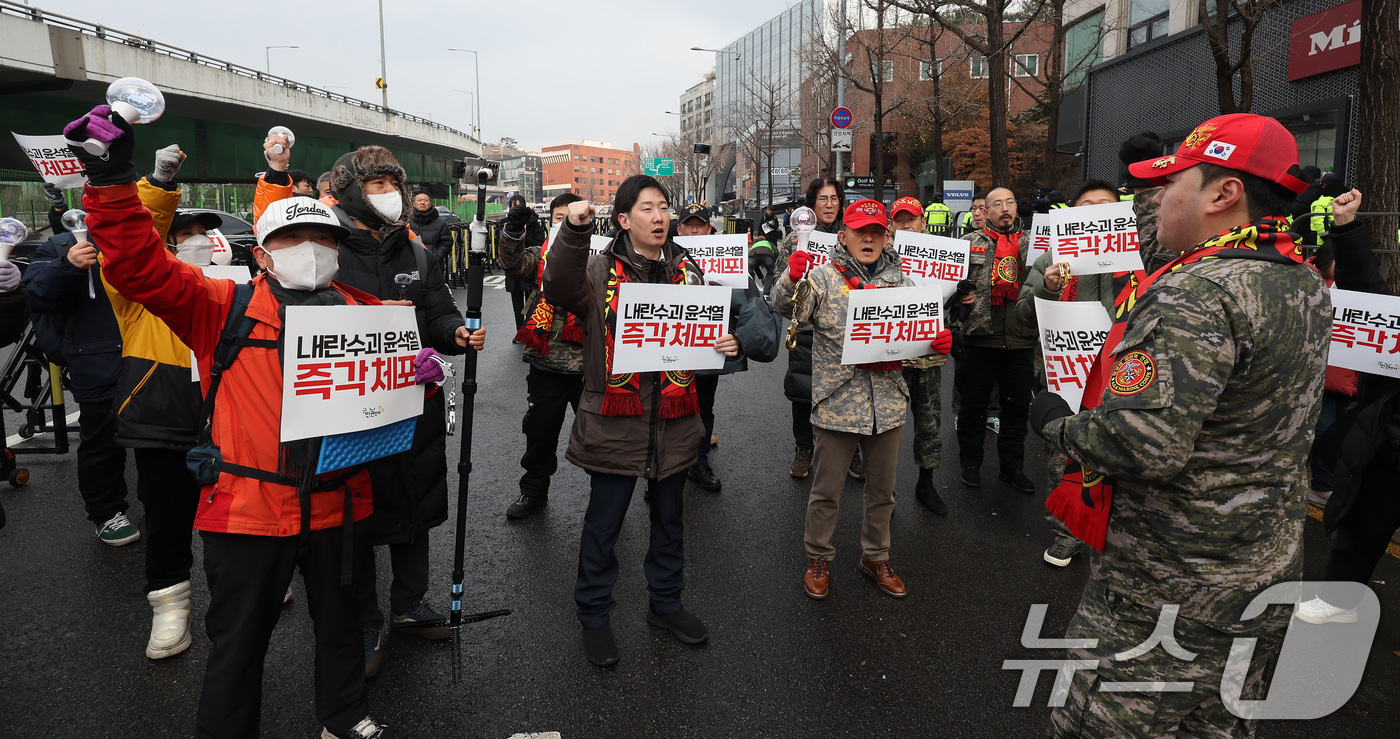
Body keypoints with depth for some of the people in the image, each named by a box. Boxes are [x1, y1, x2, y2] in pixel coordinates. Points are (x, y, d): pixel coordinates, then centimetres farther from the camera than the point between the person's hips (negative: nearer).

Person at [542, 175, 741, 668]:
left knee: (668, 519, 19)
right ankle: (594, 617, 28)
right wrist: (574, 233, -37)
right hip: (615, 420, -4)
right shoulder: (600, 270, -5)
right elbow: (561, 291, -25)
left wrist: (730, 344, -5)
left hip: (674, 420, 4)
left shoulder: (686, 271, 8)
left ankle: (666, 603, 39)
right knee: (603, 524, 9)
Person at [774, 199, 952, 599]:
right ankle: (818, 559, 29)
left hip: (888, 403, 4)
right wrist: (793, 278, -39)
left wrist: (940, 341, -7)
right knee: (826, 491, 9)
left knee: (882, 490, 18)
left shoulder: (901, 281, 8)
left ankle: (876, 558, 38)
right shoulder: (824, 276, -4)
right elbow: (785, 307, -19)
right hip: (837, 401, -4)